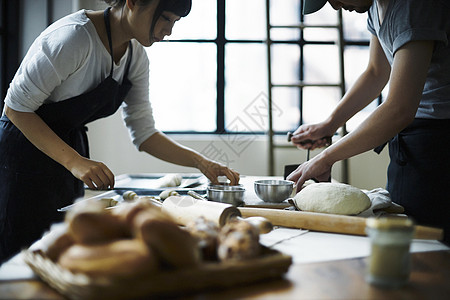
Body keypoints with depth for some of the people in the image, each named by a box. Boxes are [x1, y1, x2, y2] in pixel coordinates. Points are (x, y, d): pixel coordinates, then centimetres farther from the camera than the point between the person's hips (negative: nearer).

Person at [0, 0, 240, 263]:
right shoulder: (75, 36, -24)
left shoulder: (136, 56, -1)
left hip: (69, 152, 7)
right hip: (25, 154, -7)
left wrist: (200, 162, -8)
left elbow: (144, 133, 3)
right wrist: (74, 161, -29)